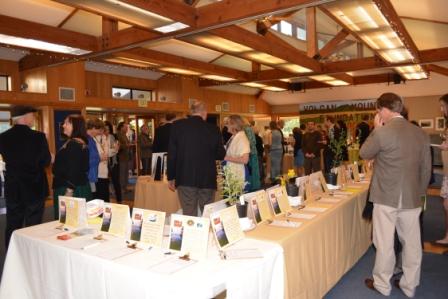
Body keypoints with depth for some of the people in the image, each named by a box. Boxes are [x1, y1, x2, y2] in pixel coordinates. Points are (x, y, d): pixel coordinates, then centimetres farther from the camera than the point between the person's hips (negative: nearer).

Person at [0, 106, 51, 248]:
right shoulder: (38, 136, -15)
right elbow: (46, 162, -11)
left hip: (12, 188, 4)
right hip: (34, 188, -4)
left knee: (12, 226, 14)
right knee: (33, 226, 6)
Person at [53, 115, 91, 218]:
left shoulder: (73, 144, -16)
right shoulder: (81, 143, 14)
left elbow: (73, 170, -22)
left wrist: (69, 191, -22)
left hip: (73, 189, -10)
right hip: (79, 187, 10)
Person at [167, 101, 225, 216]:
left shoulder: (177, 126, -2)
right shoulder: (213, 129, -2)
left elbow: (172, 153, -1)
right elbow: (221, 155, 5)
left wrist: (171, 177, 7)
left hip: (185, 178, 0)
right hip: (207, 178, 1)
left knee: (189, 214, 5)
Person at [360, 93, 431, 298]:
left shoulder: (382, 133, -16)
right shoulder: (421, 133, 3)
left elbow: (364, 154, 0)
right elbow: (426, 169, 8)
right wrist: (420, 192, 19)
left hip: (386, 197, -5)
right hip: (412, 197, 5)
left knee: (385, 243, 8)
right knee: (412, 243, 15)